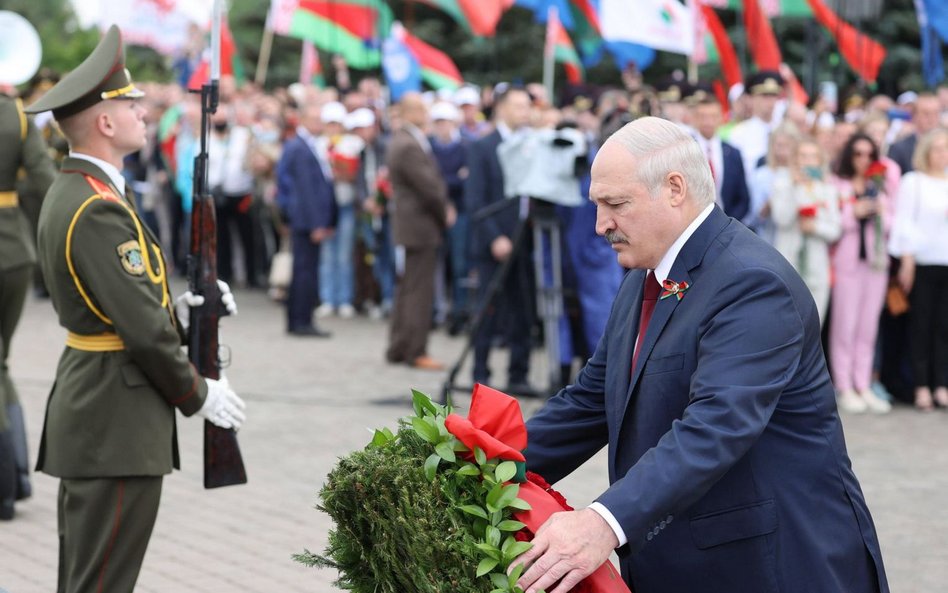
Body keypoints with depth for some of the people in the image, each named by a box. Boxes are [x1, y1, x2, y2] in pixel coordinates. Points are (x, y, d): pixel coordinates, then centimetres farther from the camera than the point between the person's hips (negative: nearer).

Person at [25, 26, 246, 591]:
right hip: (116, 426, -10)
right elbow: (142, 329, -20)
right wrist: (198, 394, -8)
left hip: (90, 415, 10)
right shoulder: (98, 209, -20)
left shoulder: (71, 192, 12)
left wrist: (176, 309, 5)